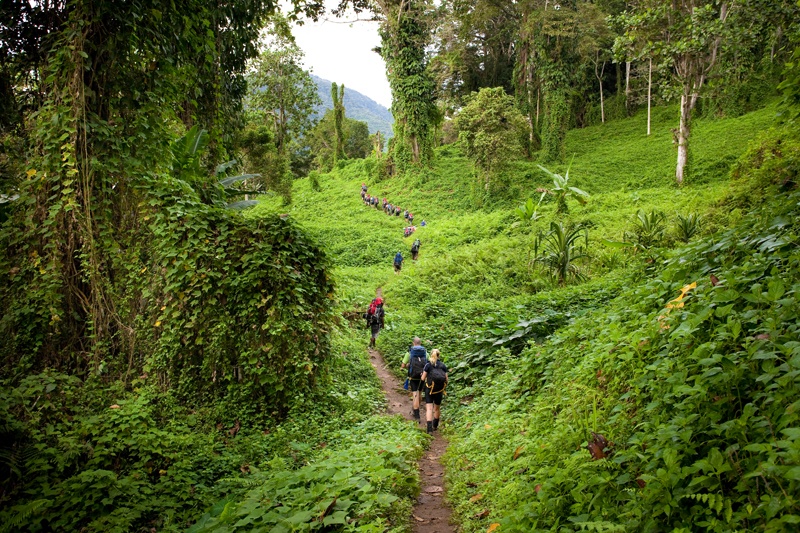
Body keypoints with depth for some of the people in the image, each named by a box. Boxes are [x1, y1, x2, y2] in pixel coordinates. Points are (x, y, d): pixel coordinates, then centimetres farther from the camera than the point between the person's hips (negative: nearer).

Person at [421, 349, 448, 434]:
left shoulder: (428, 365, -4)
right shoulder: (443, 365, 3)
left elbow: (423, 378, -4)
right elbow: (446, 379, 1)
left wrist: (423, 376, 18)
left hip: (429, 389, -3)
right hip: (439, 390, 3)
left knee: (429, 409, -6)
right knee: (437, 408, 20)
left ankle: (430, 429, -20)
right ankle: (435, 426, 35)